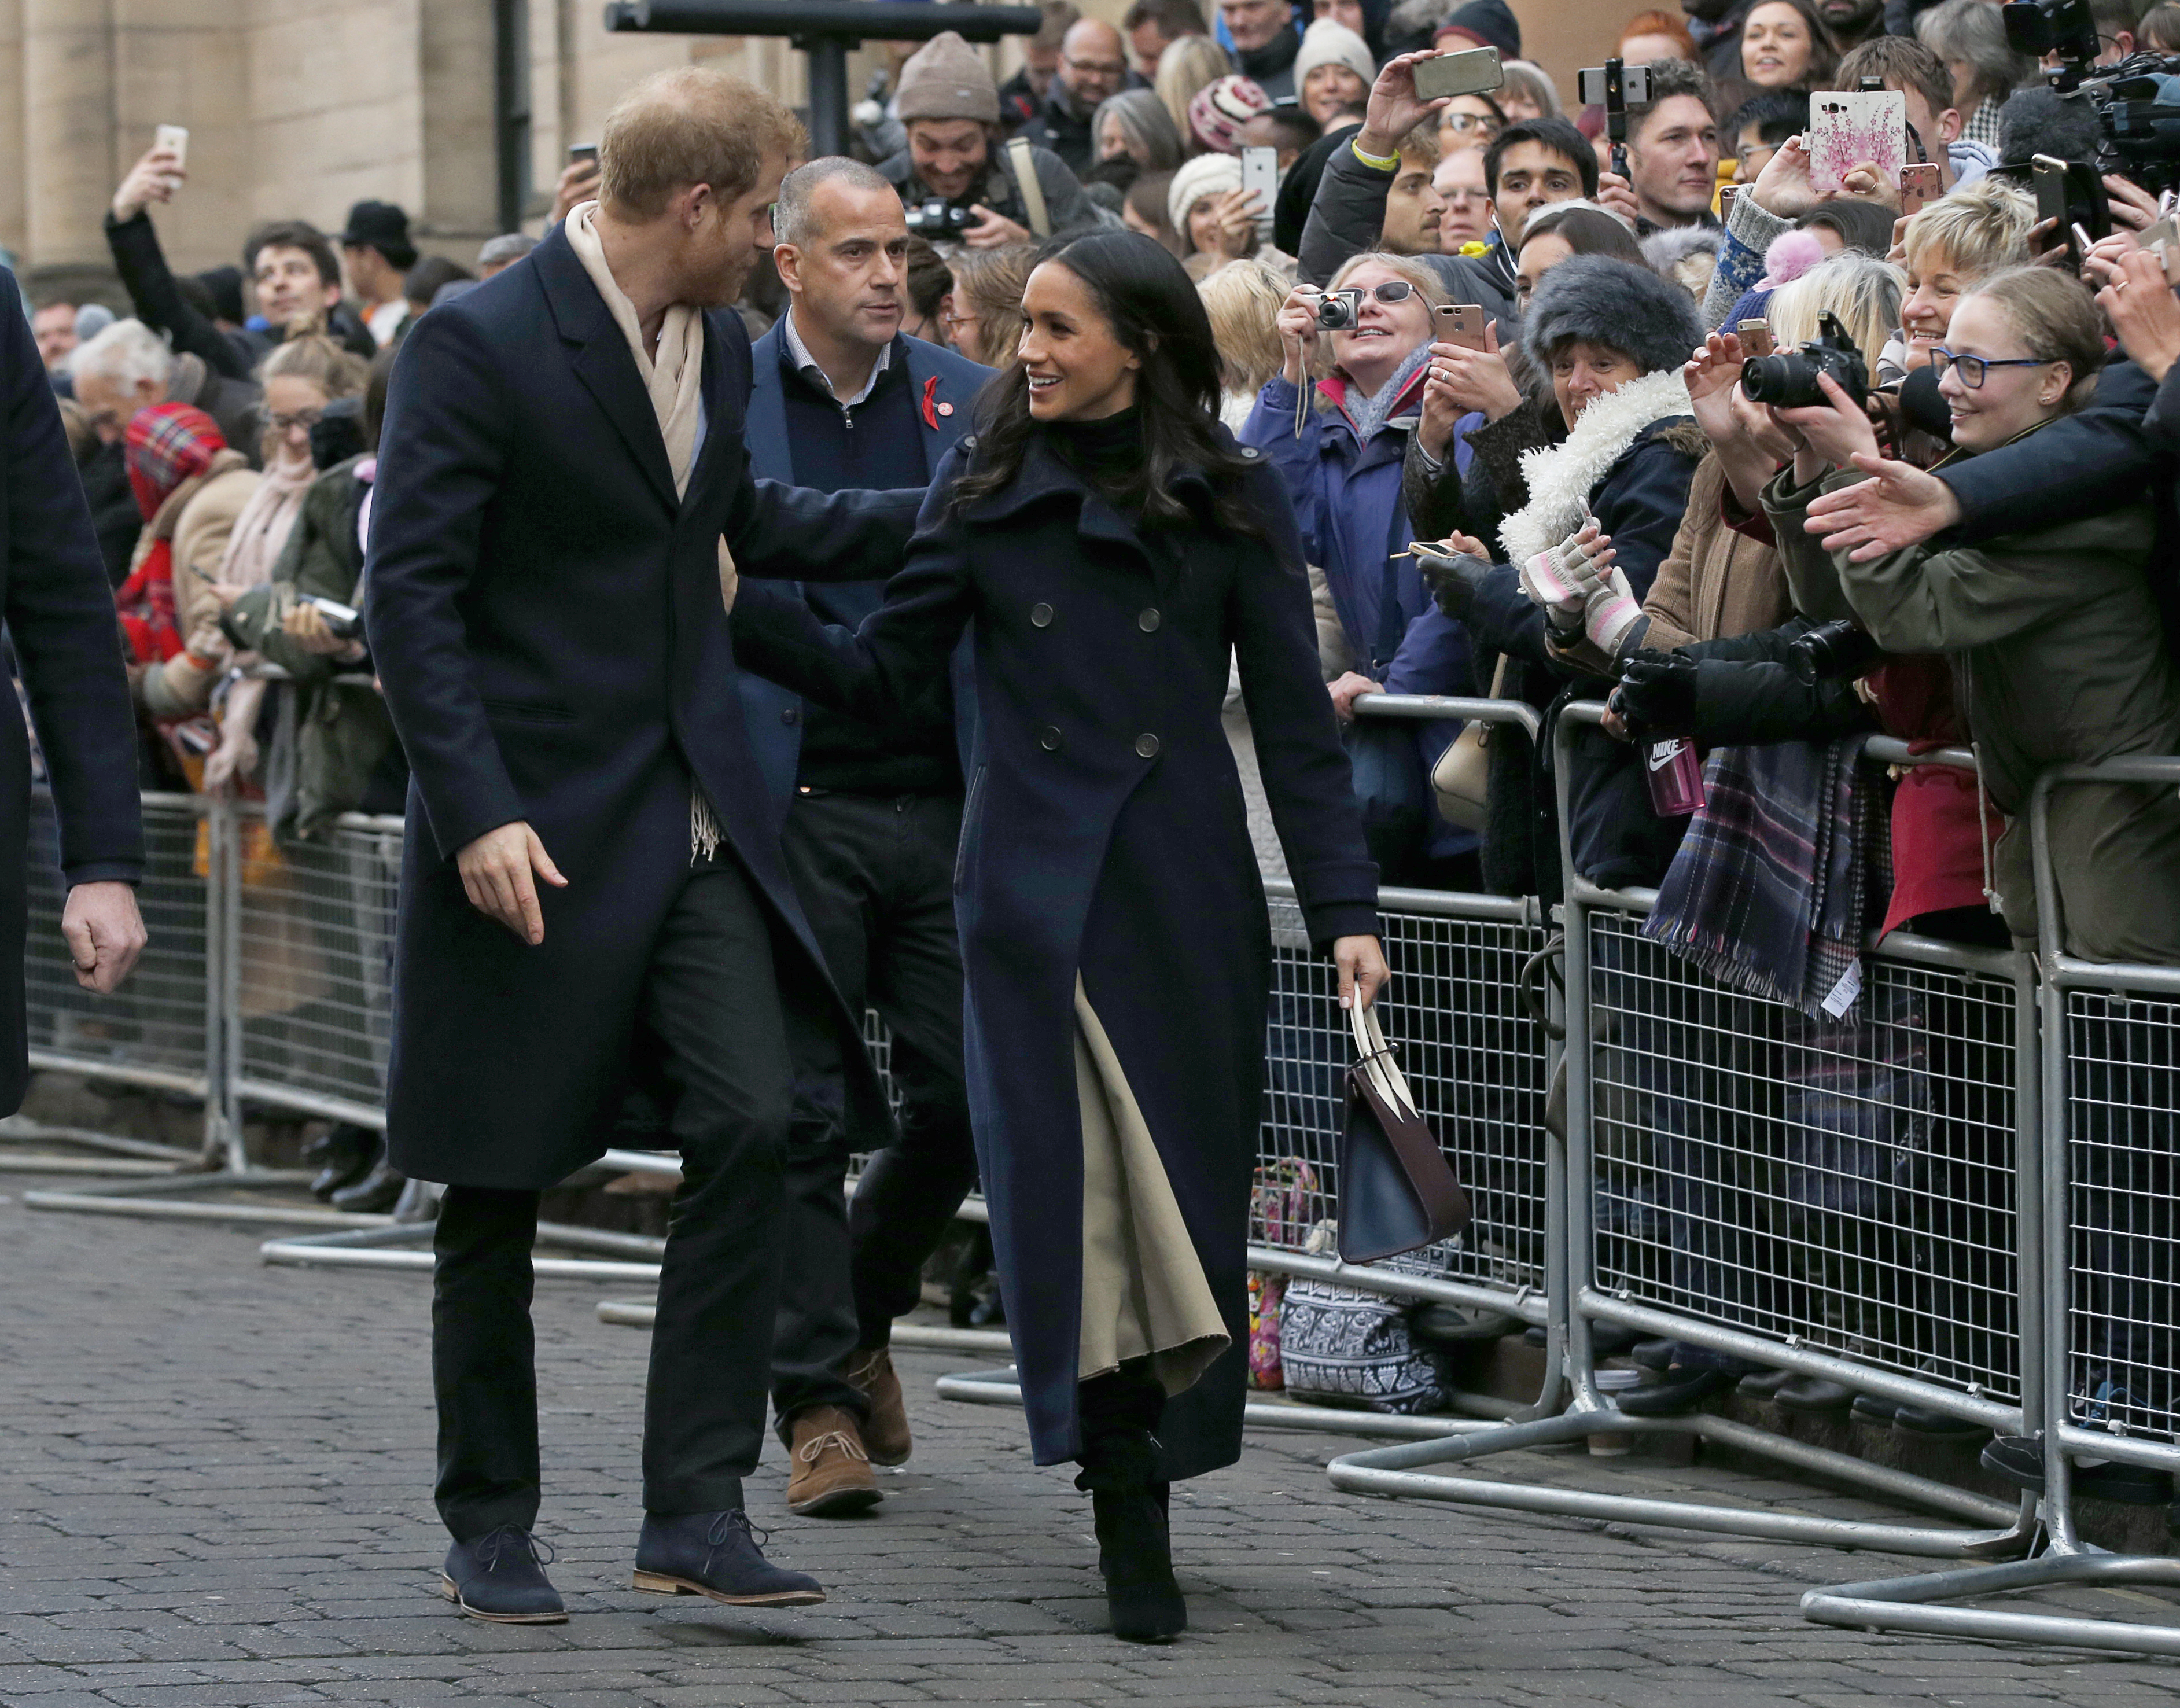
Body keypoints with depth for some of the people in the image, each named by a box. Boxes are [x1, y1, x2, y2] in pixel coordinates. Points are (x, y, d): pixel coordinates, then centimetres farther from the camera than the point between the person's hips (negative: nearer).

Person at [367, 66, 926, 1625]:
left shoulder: (720, 343, 10)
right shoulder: (480, 346, -13)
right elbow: (413, 591, -15)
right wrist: (477, 811, -22)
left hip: (695, 823, 6)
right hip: (537, 833, -6)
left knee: (751, 1127, -9)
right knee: (502, 1189, 4)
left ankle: (698, 1508, -5)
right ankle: (492, 1527, 16)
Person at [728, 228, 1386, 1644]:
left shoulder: (1230, 500, 2)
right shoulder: (992, 489, 5)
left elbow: (1296, 719, 2)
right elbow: (885, 677, 6)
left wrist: (1345, 907, -4)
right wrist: (747, 611, -8)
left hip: (1185, 887, 0)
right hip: (1036, 880, 0)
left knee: (1184, 1182, 3)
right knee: (1071, 1177, -9)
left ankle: (1143, 1484, 18)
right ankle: (1132, 1524, -10)